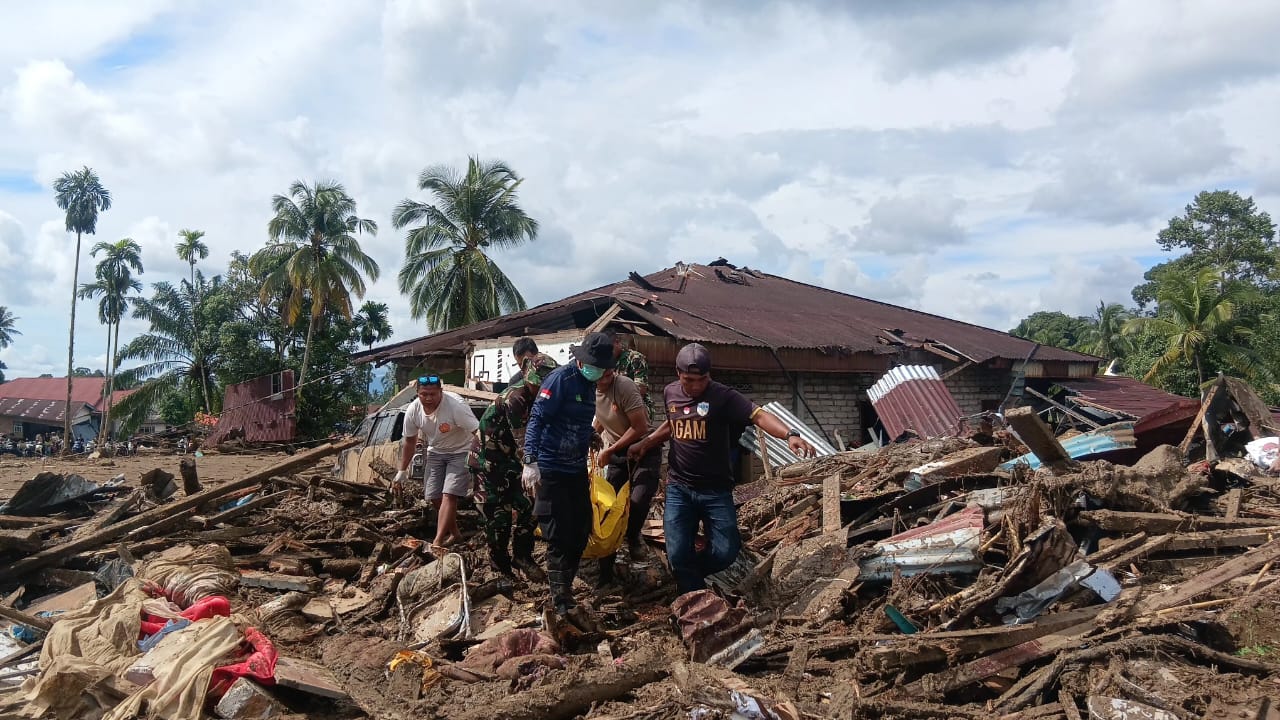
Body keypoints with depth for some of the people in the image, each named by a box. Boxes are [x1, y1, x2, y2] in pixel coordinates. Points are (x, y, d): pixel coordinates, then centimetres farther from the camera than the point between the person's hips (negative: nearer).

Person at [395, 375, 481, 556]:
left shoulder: (456, 406, -31)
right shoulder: (413, 410, -14)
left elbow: (478, 432, -28)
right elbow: (410, 441, 2)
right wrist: (402, 471, 8)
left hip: (460, 452, -5)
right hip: (435, 452, 6)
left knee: (449, 495, -17)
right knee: (434, 497, 5)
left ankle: (437, 543, -18)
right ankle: (455, 533, 27)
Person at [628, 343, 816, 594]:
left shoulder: (723, 396, -13)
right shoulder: (670, 393, 3)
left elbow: (758, 415, -28)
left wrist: (790, 435, -45)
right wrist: (645, 443, 12)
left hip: (716, 490, -3)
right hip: (678, 489, 3)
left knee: (726, 552, -4)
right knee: (677, 553, -4)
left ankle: (688, 572, 28)